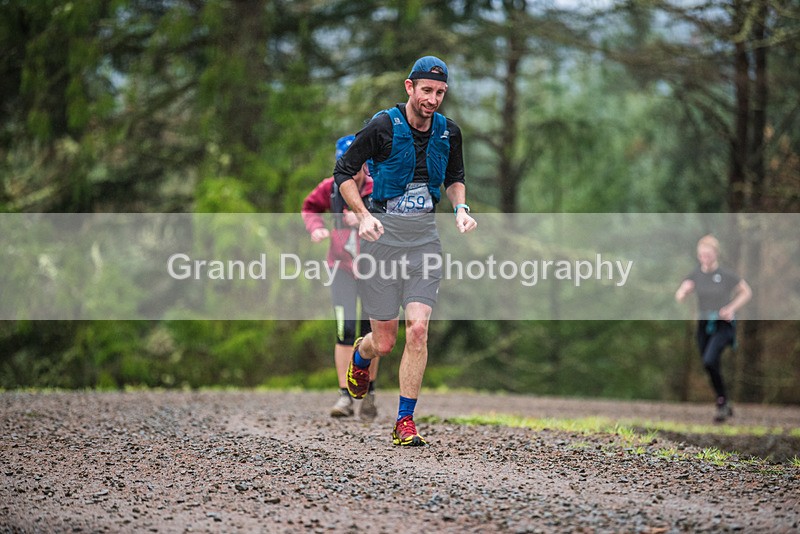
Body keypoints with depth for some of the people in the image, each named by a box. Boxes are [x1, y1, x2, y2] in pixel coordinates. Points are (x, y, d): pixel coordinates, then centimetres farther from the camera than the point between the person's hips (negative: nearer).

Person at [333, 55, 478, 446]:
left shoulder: (448, 132, 3)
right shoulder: (383, 127, -11)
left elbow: (455, 177, 21)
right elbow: (343, 172, -3)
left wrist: (460, 209, 1)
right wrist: (364, 215, -17)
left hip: (424, 237, 3)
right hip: (382, 235, -3)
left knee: (417, 329, -13)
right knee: (385, 342, 1)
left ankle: (405, 421, -4)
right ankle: (361, 355, 40)